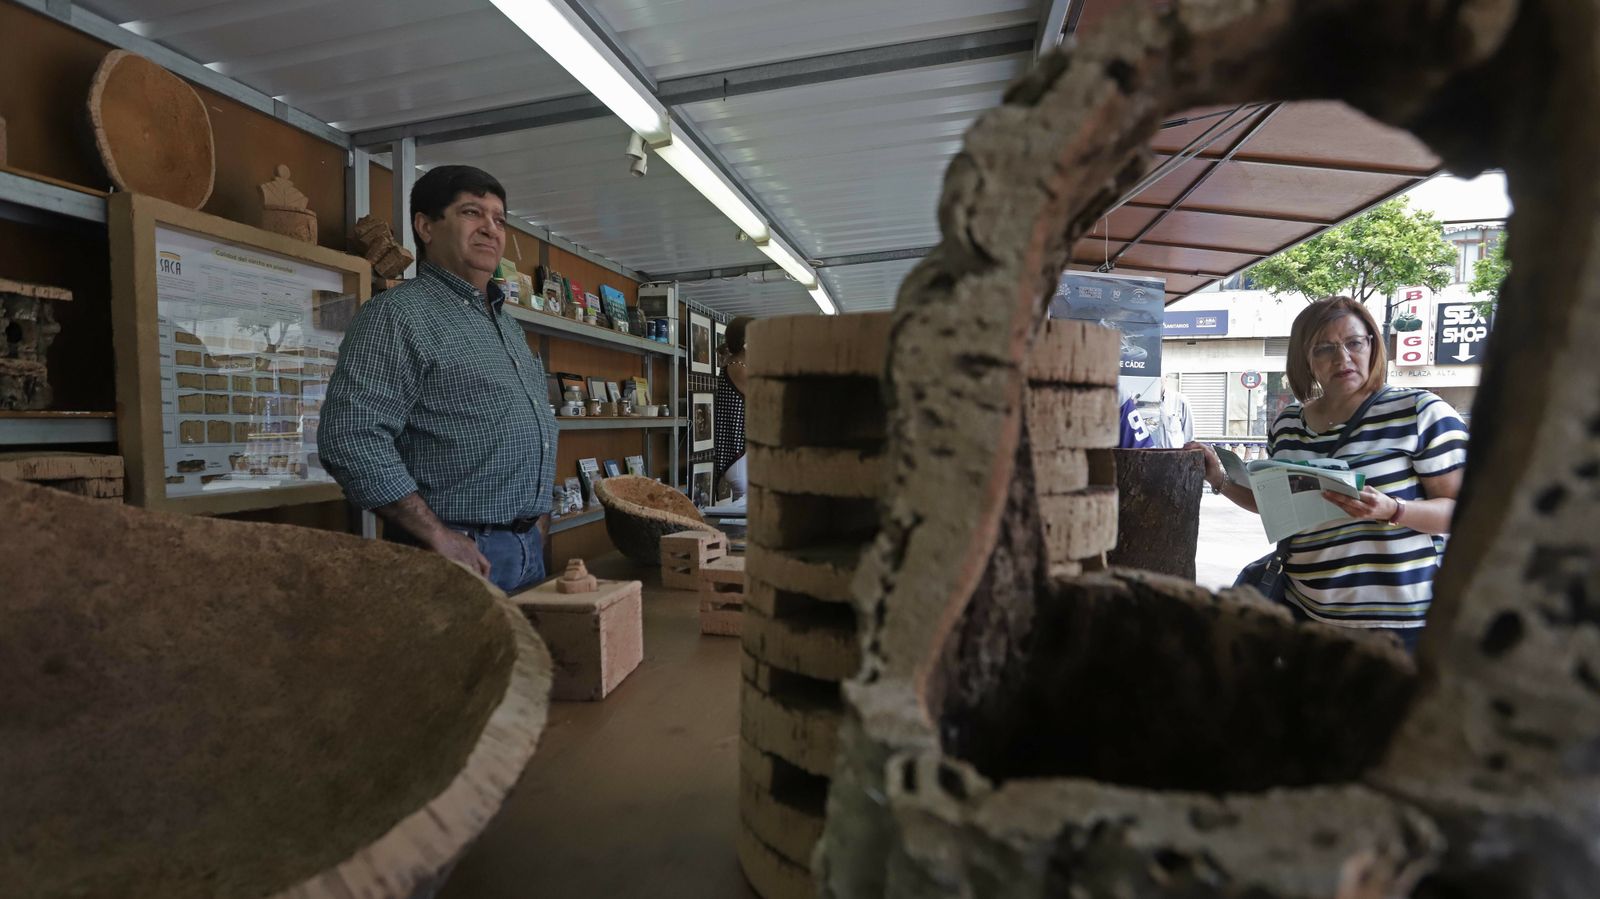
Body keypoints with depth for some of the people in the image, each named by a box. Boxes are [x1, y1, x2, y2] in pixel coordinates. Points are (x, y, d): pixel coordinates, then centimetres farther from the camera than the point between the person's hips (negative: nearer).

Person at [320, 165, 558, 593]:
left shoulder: (508, 325, 17)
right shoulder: (397, 314, -9)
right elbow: (353, 439, -19)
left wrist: (540, 516, 13)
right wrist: (440, 537, -21)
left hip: (531, 550, 8)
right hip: (463, 554, -7)